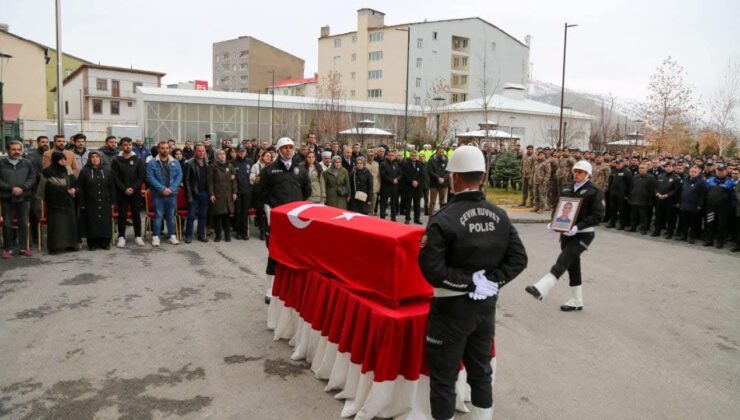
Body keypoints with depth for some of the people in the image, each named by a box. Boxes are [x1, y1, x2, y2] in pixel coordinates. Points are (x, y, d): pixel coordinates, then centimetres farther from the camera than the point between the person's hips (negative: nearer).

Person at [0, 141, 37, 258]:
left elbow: (32, 178, 0)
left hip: (24, 198, 1)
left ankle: (23, 248, 14)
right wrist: (11, 188, -14)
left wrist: (22, 188, -13)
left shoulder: (27, 163, 6)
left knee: (23, 224, 6)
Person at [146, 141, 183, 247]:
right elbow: (150, 177, -9)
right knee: (158, 215, -1)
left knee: (171, 215, 10)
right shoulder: (152, 162, -2)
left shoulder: (175, 162, 6)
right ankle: (155, 237, 5)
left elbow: (179, 176, 1)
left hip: (172, 193, 3)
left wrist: (171, 188, -12)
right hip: (158, 194, -3)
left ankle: (172, 236, 16)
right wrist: (162, 189, -16)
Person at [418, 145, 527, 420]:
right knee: (481, 371, 22)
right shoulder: (499, 216, -1)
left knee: (443, 378, 9)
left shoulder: (445, 218, -19)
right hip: (487, 304, 6)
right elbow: (519, 258, -1)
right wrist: (492, 281, -6)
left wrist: (468, 282, -18)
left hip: (453, 307, -6)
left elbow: (431, 268, -26)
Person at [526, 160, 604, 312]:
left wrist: (578, 227, -24)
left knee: (563, 260, -20)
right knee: (572, 265, 12)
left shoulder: (594, 192, -7)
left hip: (583, 234, -6)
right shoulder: (566, 188, 11)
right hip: (566, 232, 7)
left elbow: (597, 216, -12)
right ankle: (576, 301, 23)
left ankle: (541, 289, -34)